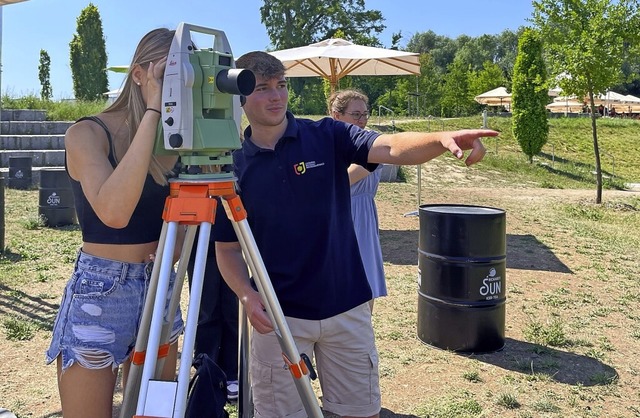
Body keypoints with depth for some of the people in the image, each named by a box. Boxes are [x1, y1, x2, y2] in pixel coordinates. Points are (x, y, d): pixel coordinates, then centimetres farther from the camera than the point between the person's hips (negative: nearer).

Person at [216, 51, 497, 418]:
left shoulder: (327, 136, -3)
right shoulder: (233, 166, -2)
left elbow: (393, 148, -19)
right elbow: (228, 248, 2)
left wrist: (442, 139, -39)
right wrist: (246, 295, -16)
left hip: (347, 307, 1)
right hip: (278, 315, 0)